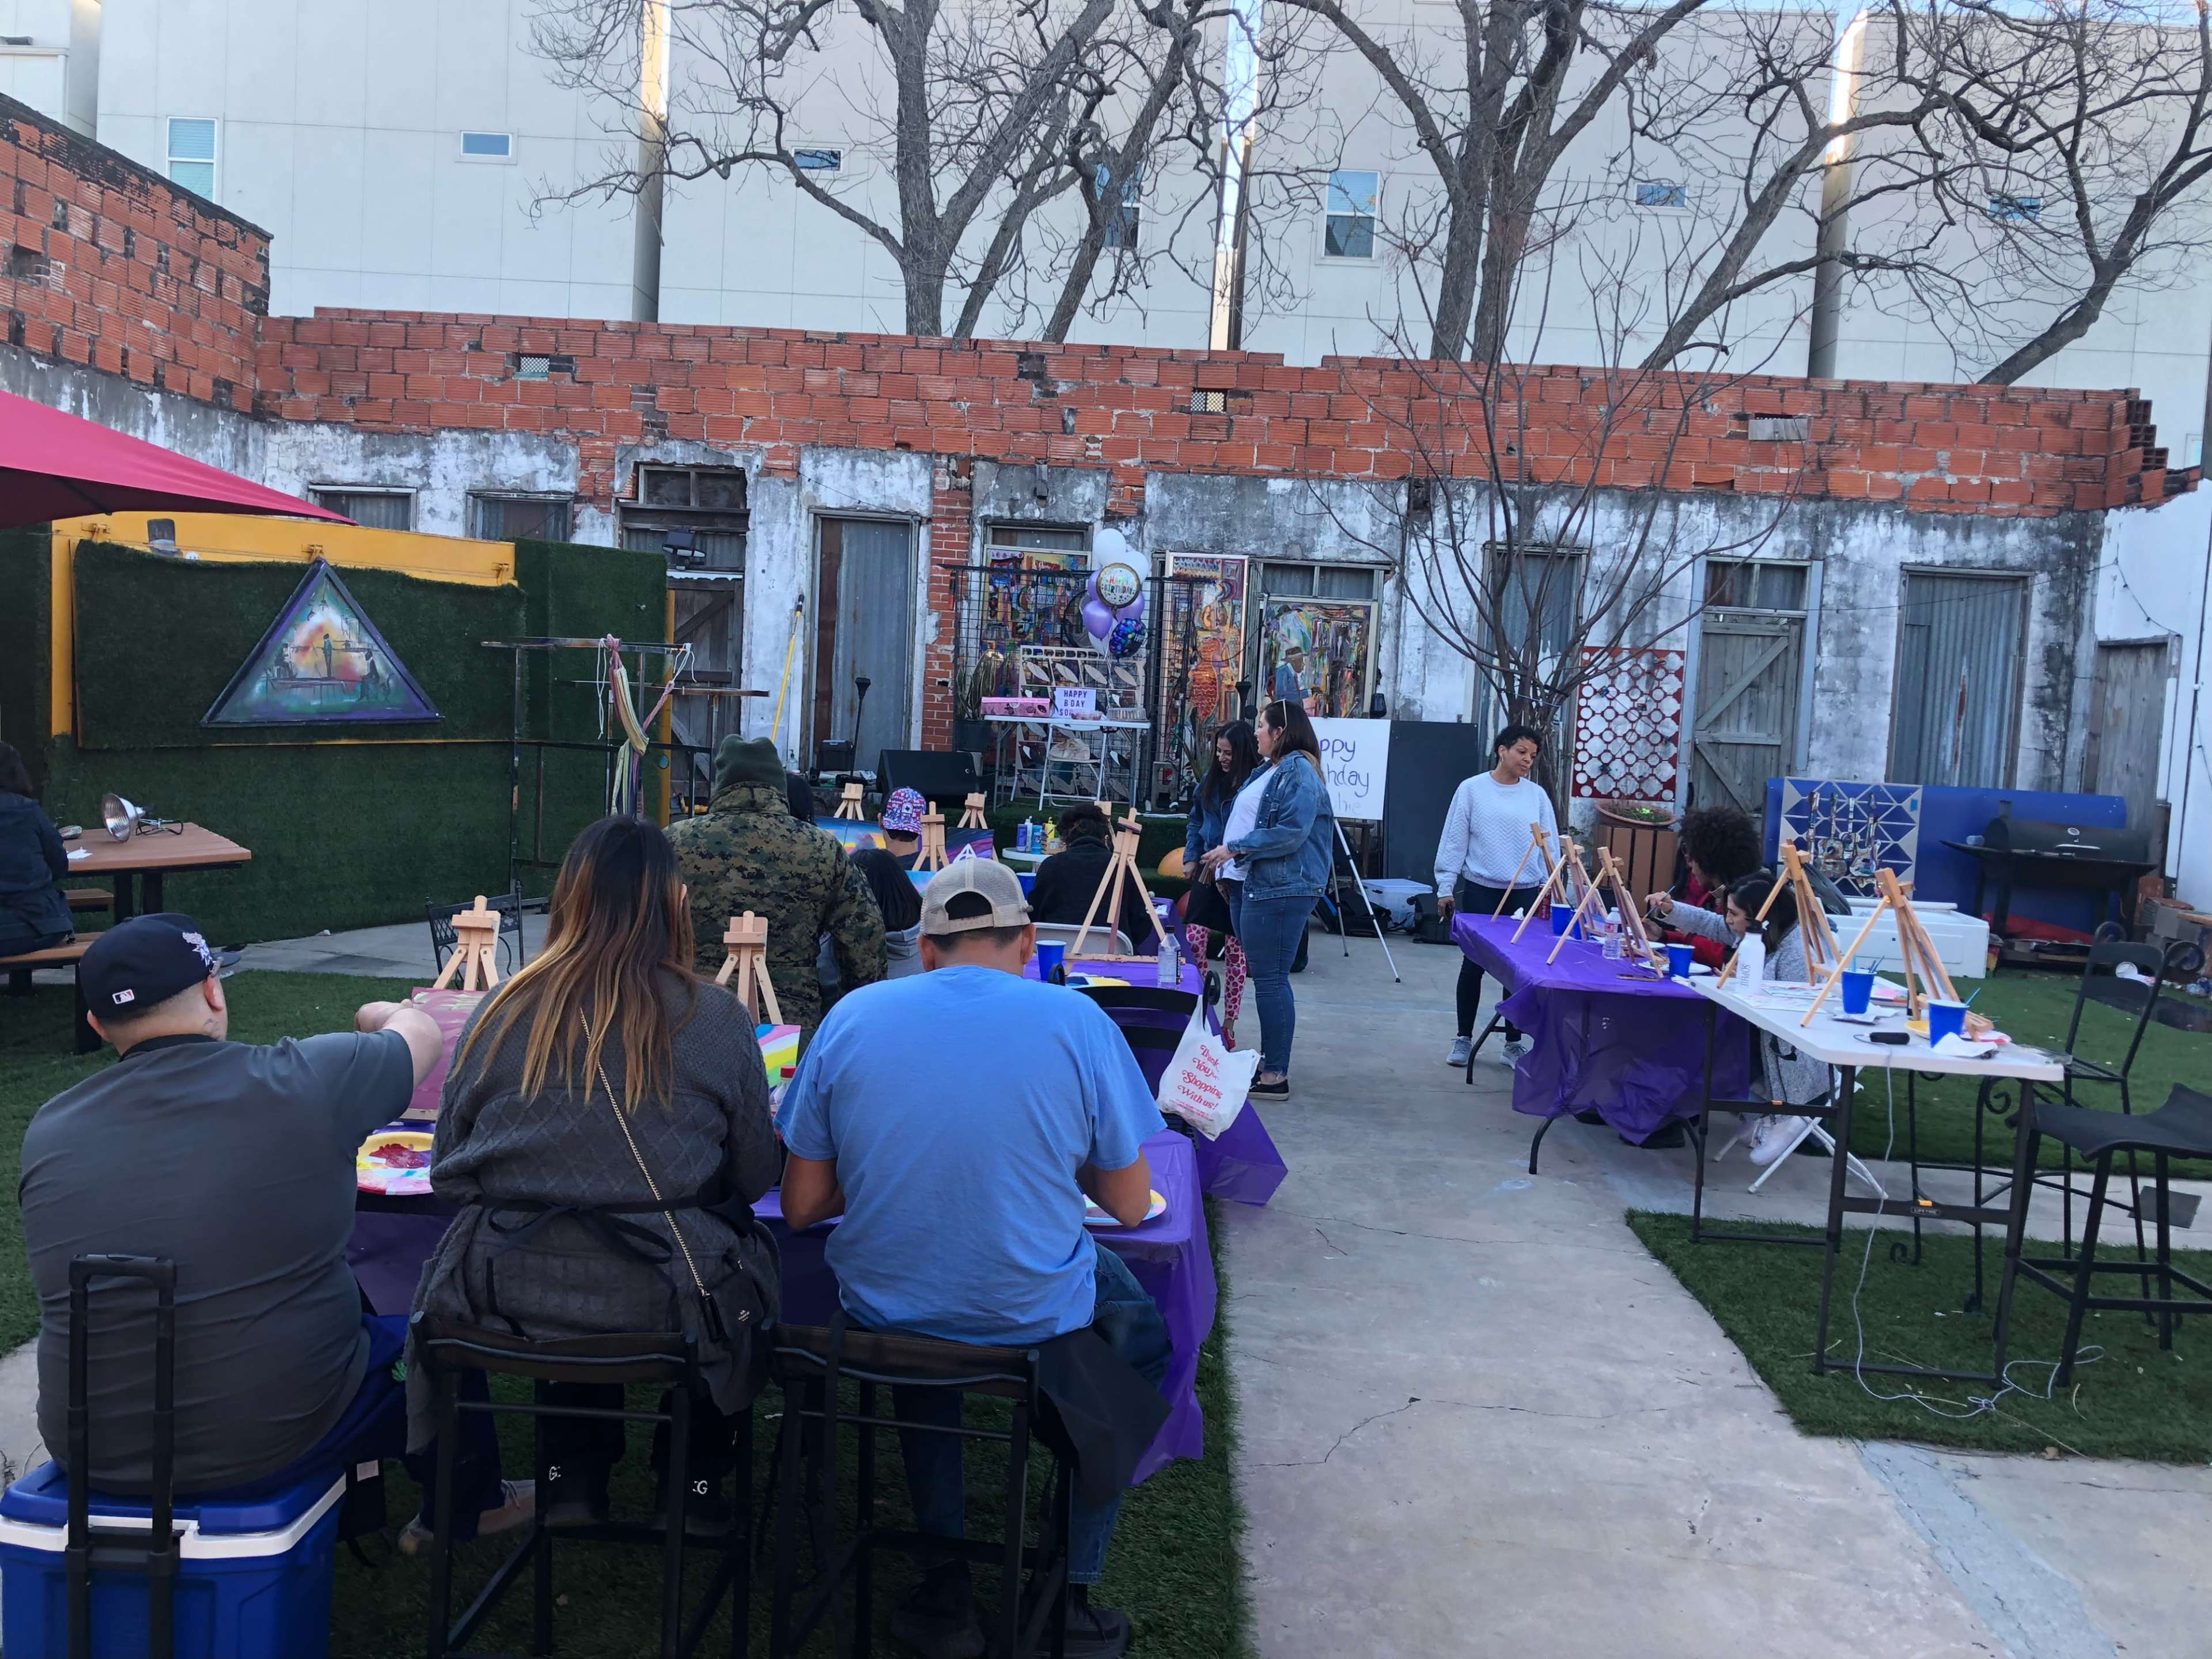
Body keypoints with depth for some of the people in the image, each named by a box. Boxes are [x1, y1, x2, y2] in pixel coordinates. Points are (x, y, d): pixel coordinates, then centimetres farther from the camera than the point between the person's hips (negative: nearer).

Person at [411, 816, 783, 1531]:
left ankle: (577, 1474, 29)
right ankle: (694, 1483, 30)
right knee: (742, 1253, 27)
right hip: (662, 1306, -2)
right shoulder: (714, 1017, -6)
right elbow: (756, 1177, 2)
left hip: (507, 1296, 3)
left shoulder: (500, 1011, 0)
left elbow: (446, 1171, 9)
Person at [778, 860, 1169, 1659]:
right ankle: (1067, 1595, 27)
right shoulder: (1077, 1022, -11)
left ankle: (945, 1583, 35)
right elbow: (1131, 1206, -4)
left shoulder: (851, 1017, -5)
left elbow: (801, 1205, 0)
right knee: (1142, 1330, 31)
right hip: (1034, 1317, -2)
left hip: (880, 1319, 3)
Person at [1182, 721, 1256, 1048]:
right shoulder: (1210, 780, 8)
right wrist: (1191, 857, 11)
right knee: (1193, 942, -1)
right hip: (1208, 873, 6)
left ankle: (1229, 1024, 16)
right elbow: (1195, 821, 19)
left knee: (1236, 950, 6)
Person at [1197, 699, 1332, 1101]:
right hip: (1252, 886, 10)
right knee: (1264, 976, 15)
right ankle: (1269, 1062, 24)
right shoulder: (1267, 771, 19)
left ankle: (1275, 1076, -2)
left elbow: (1291, 833, -22)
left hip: (1279, 891, -10)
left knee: (1270, 978, -7)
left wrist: (1234, 849, -17)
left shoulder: (1298, 773, -13)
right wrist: (1227, 865, 14)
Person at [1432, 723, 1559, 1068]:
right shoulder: (1472, 789, -1)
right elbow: (1453, 842, -1)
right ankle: (1464, 1038, 18)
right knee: (1473, 965, 5)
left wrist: (1549, 883, 2)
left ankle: (1514, 1042, 17)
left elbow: (1551, 843, 9)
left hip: (1526, 893, 2)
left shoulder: (1537, 795, 5)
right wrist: (1445, 888, -2)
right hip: (1481, 890, -2)